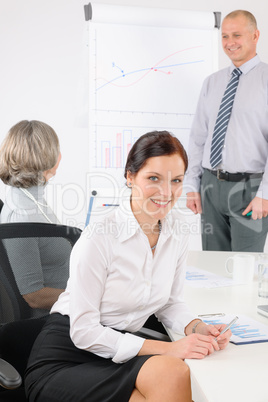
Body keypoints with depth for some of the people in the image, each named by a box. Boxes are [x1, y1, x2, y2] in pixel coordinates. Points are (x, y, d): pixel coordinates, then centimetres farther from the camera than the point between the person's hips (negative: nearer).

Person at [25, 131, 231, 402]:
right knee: (171, 372, -30)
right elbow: (84, 331, -18)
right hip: (64, 358, -5)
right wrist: (168, 349, -22)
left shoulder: (176, 228, 0)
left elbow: (170, 302, 11)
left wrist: (197, 328, -11)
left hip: (119, 352, 6)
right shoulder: (99, 237, -20)